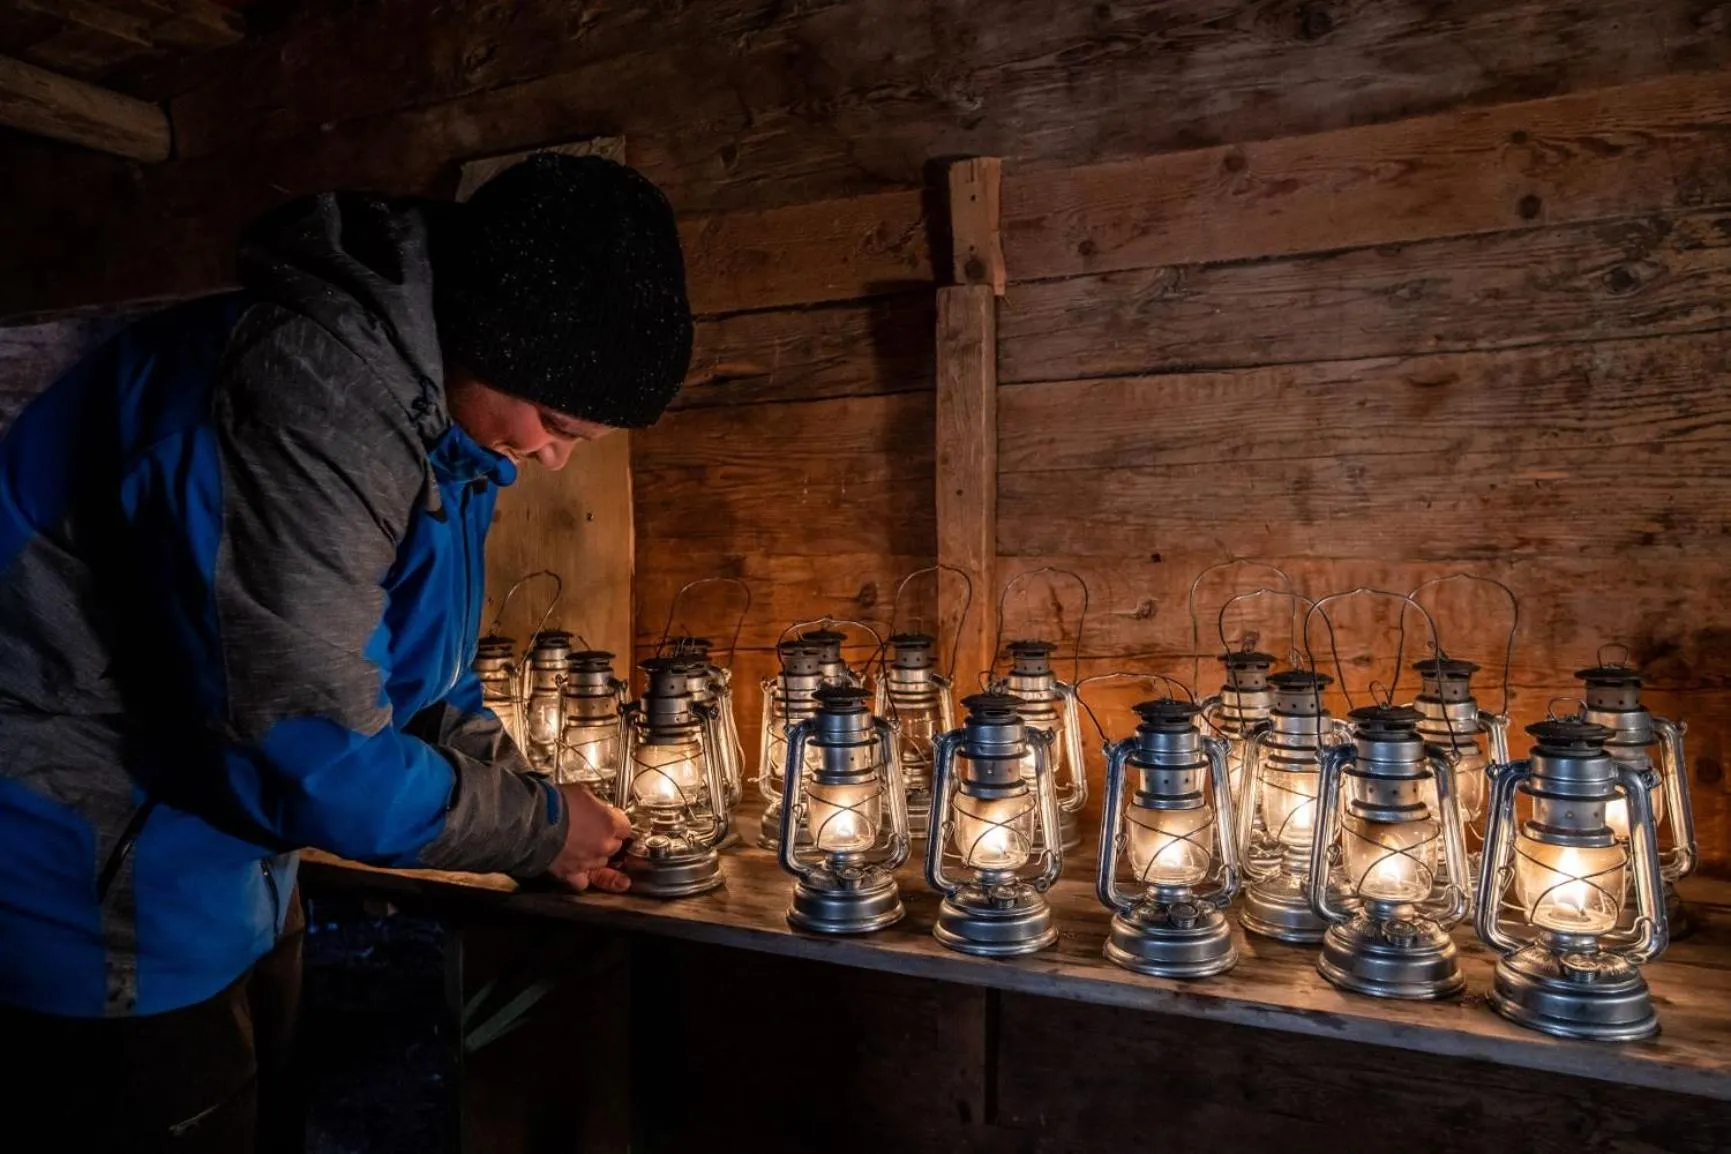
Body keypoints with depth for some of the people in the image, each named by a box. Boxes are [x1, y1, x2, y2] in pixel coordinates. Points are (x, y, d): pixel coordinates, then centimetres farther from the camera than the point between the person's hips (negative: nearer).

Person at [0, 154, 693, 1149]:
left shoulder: (446, 414, 0)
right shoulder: (315, 393, -31)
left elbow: (414, 668, 10)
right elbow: (305, 747, -32)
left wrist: (541, 822, 0)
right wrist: (537, 827, -16)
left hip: (223, 835, 9)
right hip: (95, 874, -9)